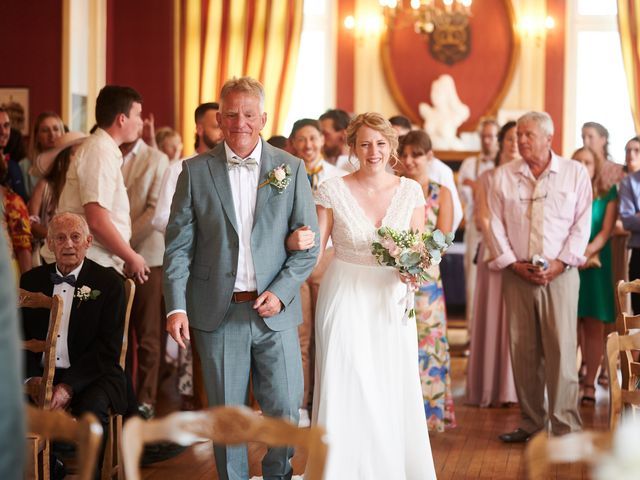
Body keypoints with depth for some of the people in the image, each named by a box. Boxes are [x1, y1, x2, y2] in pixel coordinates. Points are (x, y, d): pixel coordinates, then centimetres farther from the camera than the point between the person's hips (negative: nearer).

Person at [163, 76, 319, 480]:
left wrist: (280, 292, -9)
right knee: (227, 414, 7)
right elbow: (179, 245, 1)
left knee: (286, 409, 2)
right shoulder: (196, 171, 3)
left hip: (275, 311, 0)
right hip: (218, 313, 0)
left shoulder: (291, 168, 4)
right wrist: (176, 307, -8)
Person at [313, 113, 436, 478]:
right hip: (345, 301, -2)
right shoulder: (333, 191, -6)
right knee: (345, 393, -1)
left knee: (395, 393, 4)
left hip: (392, 301, 2)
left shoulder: (410, 190, 1)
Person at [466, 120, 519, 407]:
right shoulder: (487, 178, 7)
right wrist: (497, 252, -11)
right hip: (494, 251, 0)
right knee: (494, 316, 1)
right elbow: (483, 218, 1)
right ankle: (492, 388, 5)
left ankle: (518, 387, 5)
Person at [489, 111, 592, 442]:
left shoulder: (575, 173, 4)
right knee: (522, 350, 4)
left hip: (560, 274, -2)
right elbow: (496, 225, 6)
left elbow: (582, 224, 1)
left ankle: (565, 425, -3)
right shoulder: (504, 176, 8)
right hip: (517, 274, 2)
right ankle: (530, 422, 12)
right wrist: (514, 264, -5)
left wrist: (560, 264, -8)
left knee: (561, 349, -7)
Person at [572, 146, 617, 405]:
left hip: (596, 266, -1)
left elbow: (606, 232, -4)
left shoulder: (608, 196, 5)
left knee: (594, 327, -3)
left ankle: (589, 384, -2)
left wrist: (587, 252, -18)